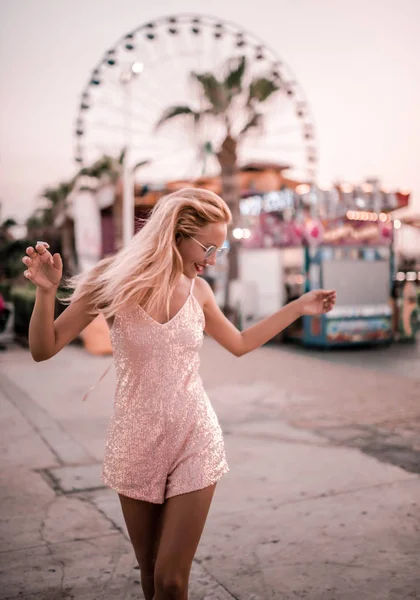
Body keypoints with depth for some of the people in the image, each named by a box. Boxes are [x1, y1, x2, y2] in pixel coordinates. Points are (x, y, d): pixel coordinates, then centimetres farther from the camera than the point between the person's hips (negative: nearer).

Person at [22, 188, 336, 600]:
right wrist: (46, 292, -24)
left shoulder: (197, 290, -1)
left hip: (195, 441, 1)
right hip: (136, 445, -1)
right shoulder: (113, 280, -11)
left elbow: (240, 344, 16)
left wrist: (299, 307, 15)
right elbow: (43, 350, -7)